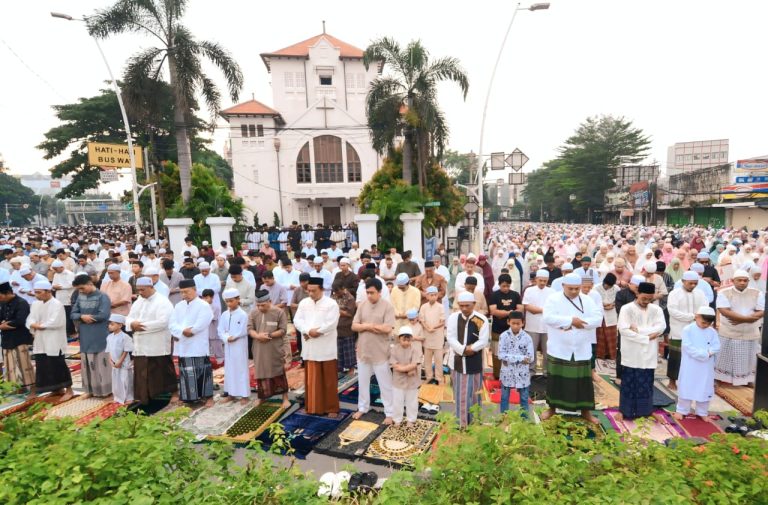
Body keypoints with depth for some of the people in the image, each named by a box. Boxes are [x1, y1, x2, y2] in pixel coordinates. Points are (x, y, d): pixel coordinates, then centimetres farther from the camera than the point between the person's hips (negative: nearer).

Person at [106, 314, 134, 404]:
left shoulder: (124, 337, -17)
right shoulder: (110, 337, 4)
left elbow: (126, 351, -15)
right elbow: (109, 350, 11)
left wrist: (120, 362, -16)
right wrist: (110, 360, -1)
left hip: (124, 364, -7)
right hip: (114, 364, 7)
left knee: (125, 381, 0)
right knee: (116, 381, 15)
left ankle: (128, 398, 11)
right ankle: (118, 398, 29)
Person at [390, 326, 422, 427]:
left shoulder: (414, 350, -13)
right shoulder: (395, 349, -10)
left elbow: (414, 365, -21)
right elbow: (395, 366, -16)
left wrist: (402, 367, -21)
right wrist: (408, 369, -21)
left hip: (412, 381, 0)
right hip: (398, 380, 0)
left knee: (411, 401, 15)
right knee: (397, 402, 11)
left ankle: (410, 420, 32)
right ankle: (397, 419, 29)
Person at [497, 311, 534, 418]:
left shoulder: (527, 337, -10)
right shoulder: (504, 336, -10)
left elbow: (531, 358, -13)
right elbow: (501, 355, -16)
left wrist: (510, 358, -15)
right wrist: (520, 358, -21)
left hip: (522, 373, 0)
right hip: (507, 372, 0)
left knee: (524, 399, 14)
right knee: (504, 398, 14)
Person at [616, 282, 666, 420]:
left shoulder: (656, 309, 4)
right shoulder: (626, 309, -7)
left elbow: (661, 327, -10)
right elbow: (623, 329, -17)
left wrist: (638, 329, -16)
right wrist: (647, 337, -16)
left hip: (648, 354, 3)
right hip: (631, 354, -3)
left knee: (646, 384, 12)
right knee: (628, 383, 7)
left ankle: (644, 411, 25)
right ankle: (625, 410, 18)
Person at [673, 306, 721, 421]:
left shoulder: (712, 332, 3)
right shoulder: (687, 330, -9)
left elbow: (716, 347, -4)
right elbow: (688, 347, -16)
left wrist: (709, 352, -21)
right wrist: (704, 354, -20)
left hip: (706, 367, 3)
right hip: (690, 366, -3)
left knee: (704, 390, 12)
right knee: (686, 388, 6)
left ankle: (702, 412, 27)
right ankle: (681, 410, 18)